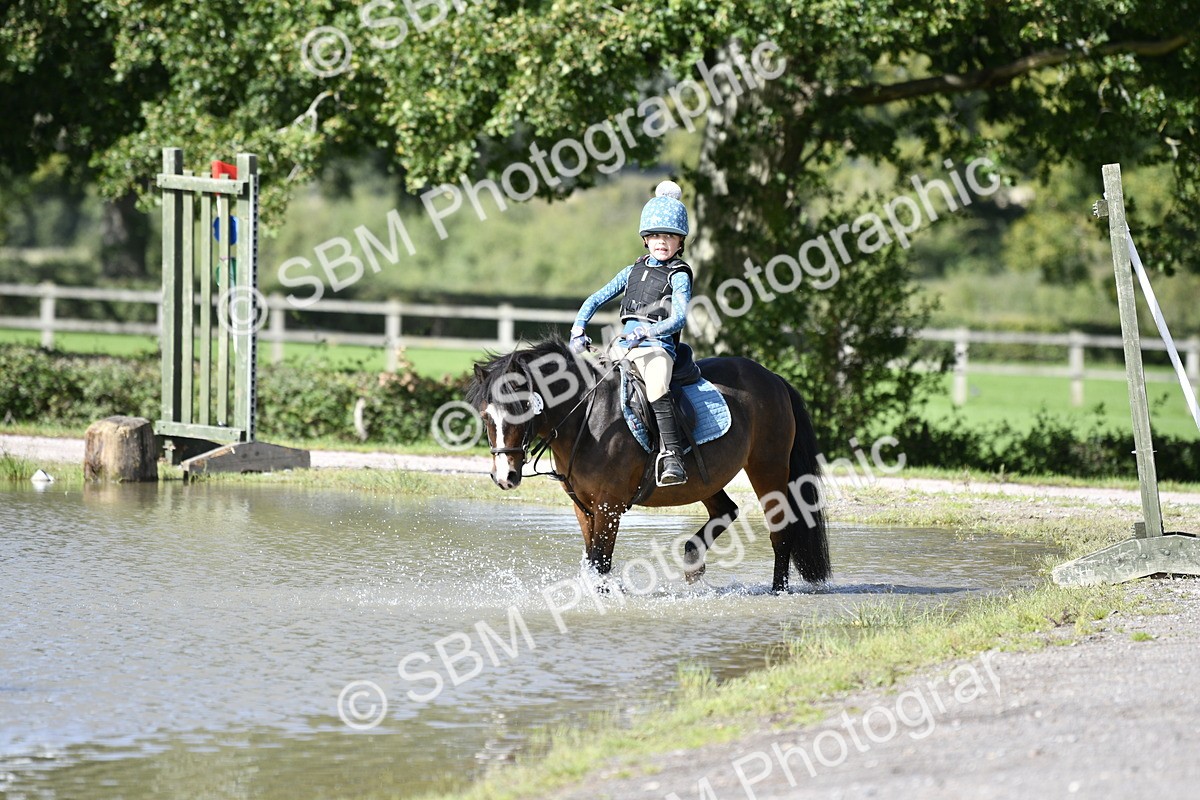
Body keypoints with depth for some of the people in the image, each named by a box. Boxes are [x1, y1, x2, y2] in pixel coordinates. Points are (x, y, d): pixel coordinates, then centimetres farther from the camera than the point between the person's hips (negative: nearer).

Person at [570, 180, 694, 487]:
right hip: (623, 344, 7)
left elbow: (679, 317, -13)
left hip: (657, 347, -7)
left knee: (657, 389, -35)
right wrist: (577, 331, 4)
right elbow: (596, 300, 20)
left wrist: (651, 331, -30)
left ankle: (672, 457, -43)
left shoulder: (679, 275, 1)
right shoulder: (634, 271, 19)